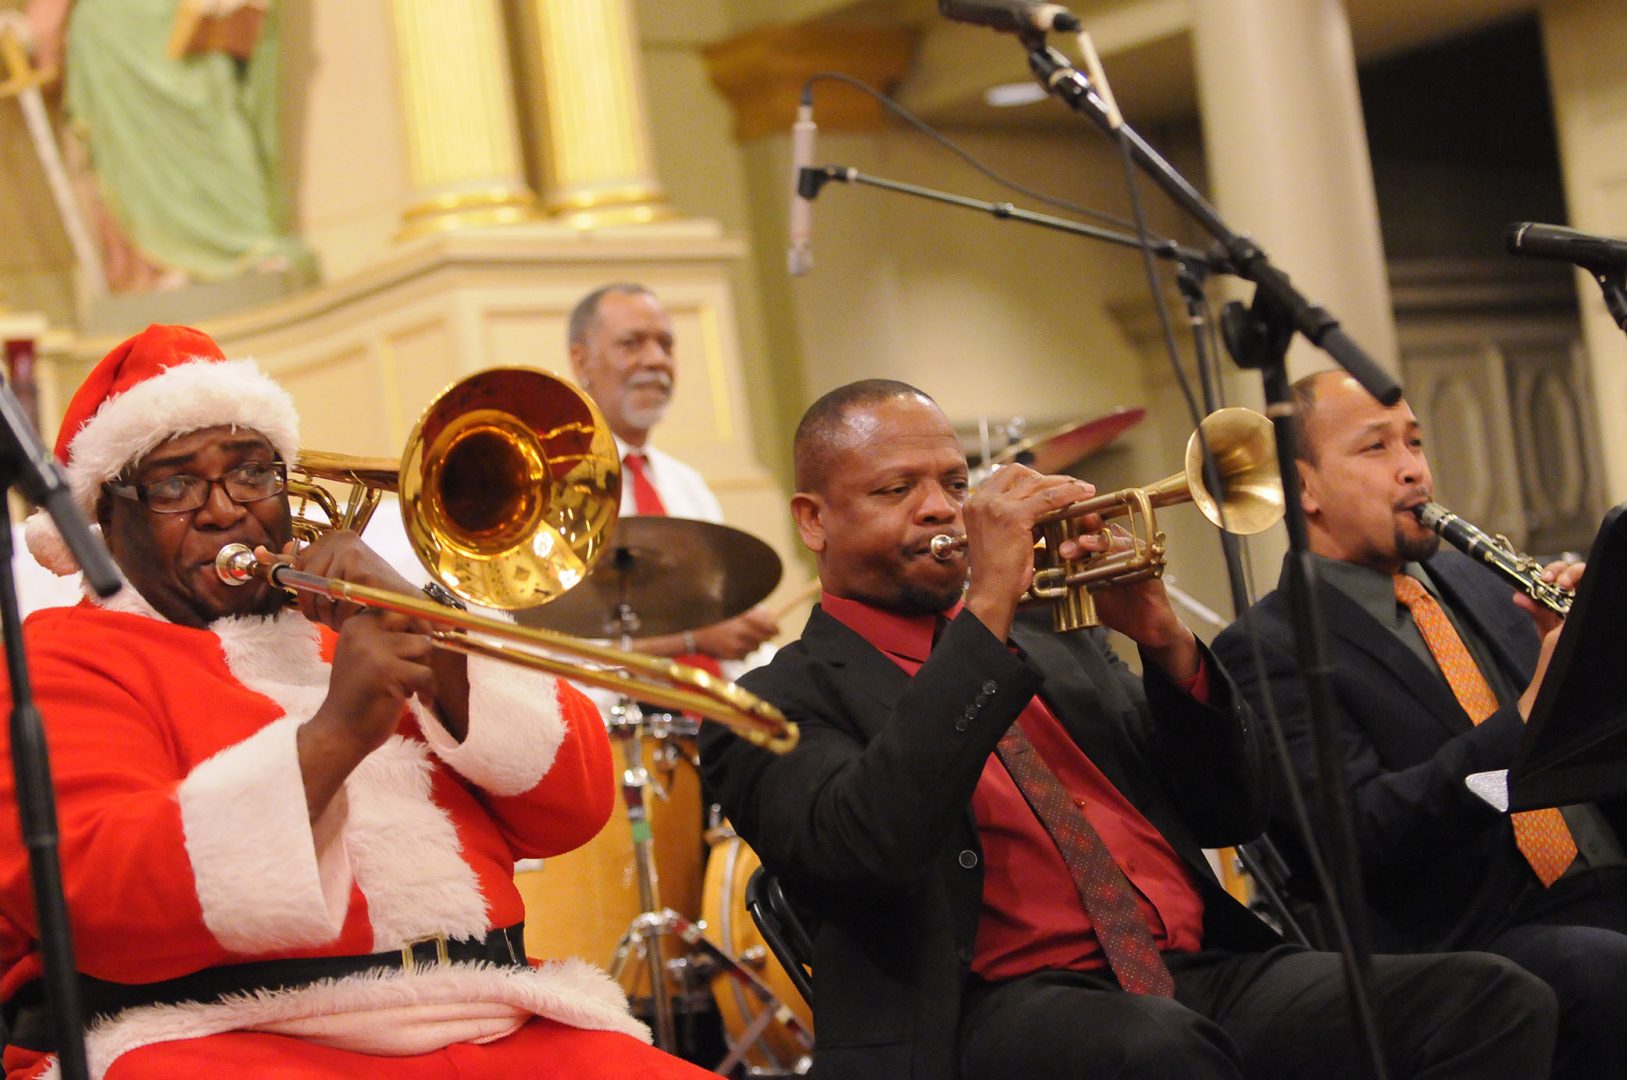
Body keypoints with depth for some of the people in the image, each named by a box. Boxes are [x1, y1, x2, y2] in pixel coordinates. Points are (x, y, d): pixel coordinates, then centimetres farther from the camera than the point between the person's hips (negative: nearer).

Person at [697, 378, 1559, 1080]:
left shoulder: (1057, 643, 25)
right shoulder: (783, 702, 7)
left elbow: (1233, 814, 21)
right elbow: (865, 848, -15)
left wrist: (1163, 641, 3)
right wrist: (989, 608, -14)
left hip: (1207, 971, 7)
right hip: (1004, 1008, -6)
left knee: (1497, 1002, -17)